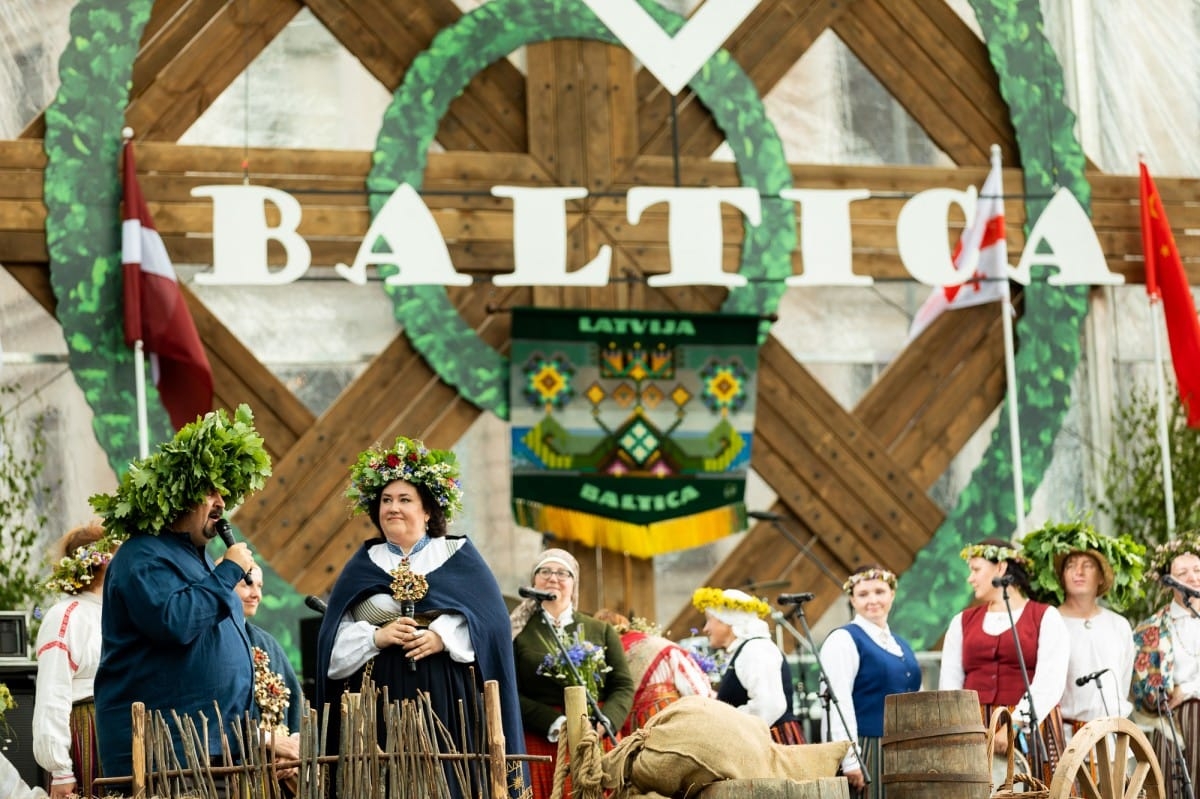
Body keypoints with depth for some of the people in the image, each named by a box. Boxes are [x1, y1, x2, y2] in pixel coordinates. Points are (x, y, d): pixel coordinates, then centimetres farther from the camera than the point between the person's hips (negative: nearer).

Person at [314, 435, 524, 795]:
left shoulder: (459, 556, 10)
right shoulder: (363, 565, 14)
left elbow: (492, 620, -1)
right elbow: (335, 639, 6)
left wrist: (444, 638, -15)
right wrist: (376, 637, -11)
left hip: (446, 698, -1)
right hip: (379, 698, 1)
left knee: (445, 779, -6)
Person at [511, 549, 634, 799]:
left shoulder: (601, 631, 14)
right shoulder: (518, 632, 3)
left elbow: (624, 686, 8)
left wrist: (603, 724, -11)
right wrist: (555, 724, -17)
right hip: (540, 744, -3)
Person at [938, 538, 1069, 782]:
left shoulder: (1046, 618, 6)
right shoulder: (962, 622, 18)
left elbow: (1049, 682, -7)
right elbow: (949, 682, 8)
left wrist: (1015, 724, -20)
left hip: (1029, 730, -3)